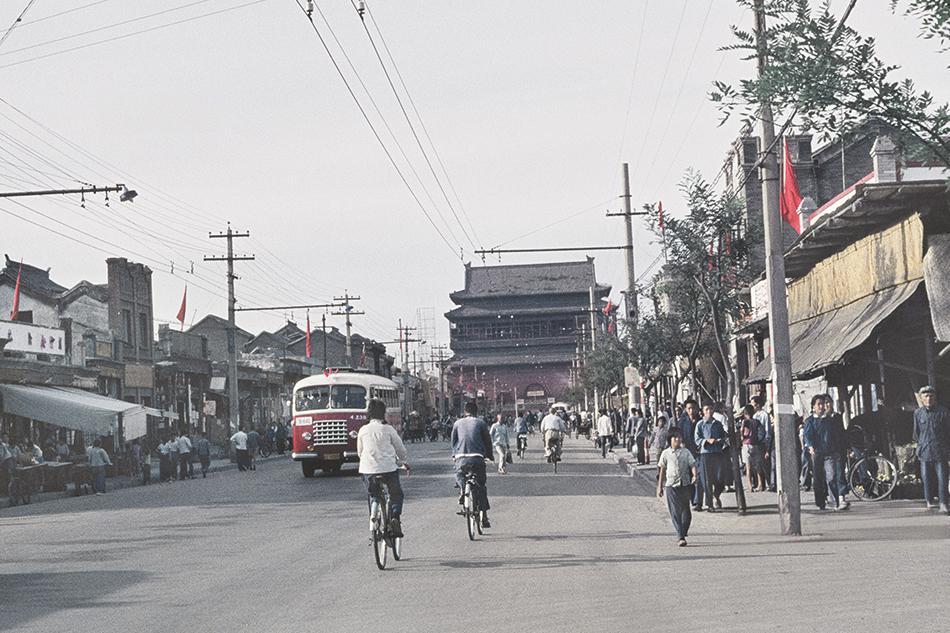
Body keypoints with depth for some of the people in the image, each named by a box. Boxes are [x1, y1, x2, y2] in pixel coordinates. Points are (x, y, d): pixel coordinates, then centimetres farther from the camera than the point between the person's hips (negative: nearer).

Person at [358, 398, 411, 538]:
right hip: (389, 468, -2)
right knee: (396, 494, 14)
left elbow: (360, 452, 16)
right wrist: (405, 463, 26)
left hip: (368, 470, 2)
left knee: (372, 496, 18)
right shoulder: (388, 429, -2)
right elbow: (401, 449, 8)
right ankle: (395, 516, -11)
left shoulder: (363, 430, 4)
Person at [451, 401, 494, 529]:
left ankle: (462, 488, -5)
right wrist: (489, 455, 26)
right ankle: (484, 517, 4)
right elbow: (487, 440, 12)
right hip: (477, 457, -1)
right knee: (481, 487, 9)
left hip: (461, 457, 1)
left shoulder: (458, 423, 14)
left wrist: (454, 455, 29)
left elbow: (453, 441, 17)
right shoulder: (480, 422, 9)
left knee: (459, 474, 30)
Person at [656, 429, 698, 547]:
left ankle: (683, 533, 28)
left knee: (686, 510, 10)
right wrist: (660, 487, 9)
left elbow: (692, 465, -1)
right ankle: (681, 537, -14)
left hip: (685, 484, 2)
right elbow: (662, 470, 10)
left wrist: (694, 475, -22)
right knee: (675, 512, -10)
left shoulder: (686, 452, 7)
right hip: (671, 485, -2)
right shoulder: (666, 454, 5)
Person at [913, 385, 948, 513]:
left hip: (940, 450, -2)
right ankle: (929, 501, 15)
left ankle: (943, 503, -4)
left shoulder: (943, 411, -1)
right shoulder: (918, 413, 4)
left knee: (942, 477, -5)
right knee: (926, 477, 5)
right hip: (925, 450, 2)